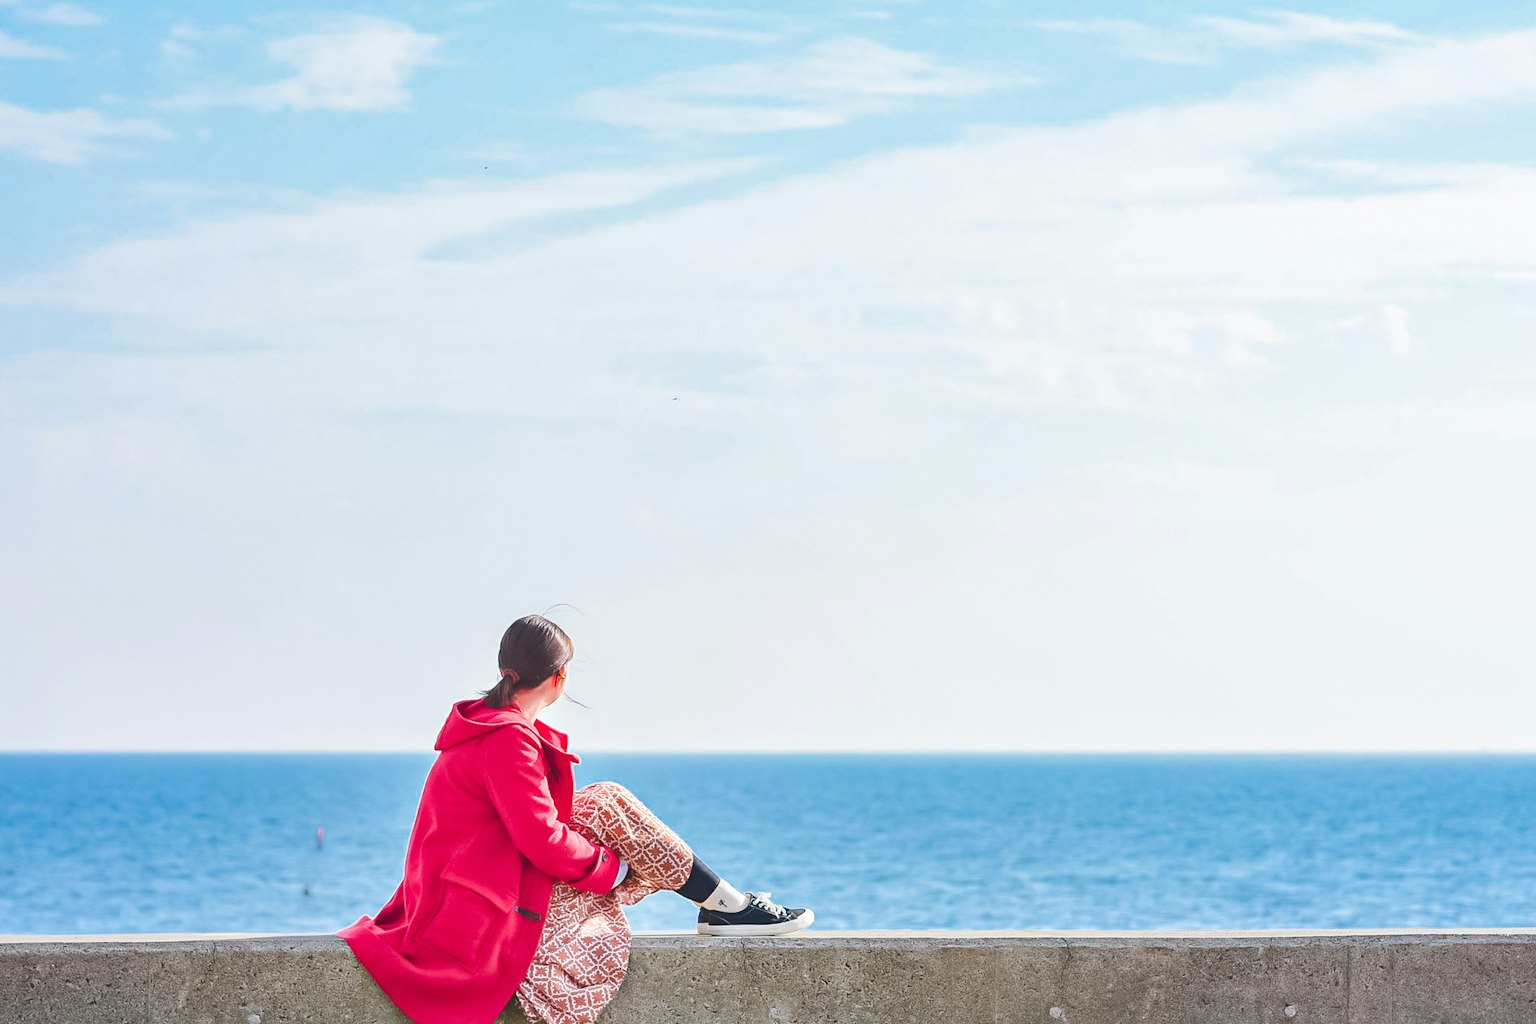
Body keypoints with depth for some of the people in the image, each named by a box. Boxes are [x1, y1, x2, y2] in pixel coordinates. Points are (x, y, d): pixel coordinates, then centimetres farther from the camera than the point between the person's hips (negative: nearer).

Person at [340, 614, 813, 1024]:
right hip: (487, 914, -10)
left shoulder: (486, 723, 13)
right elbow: (542, 840, -23)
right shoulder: (509, 741, -19)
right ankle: (725, 905, -2)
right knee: (608, 804, -9)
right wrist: (612, 868, -7)